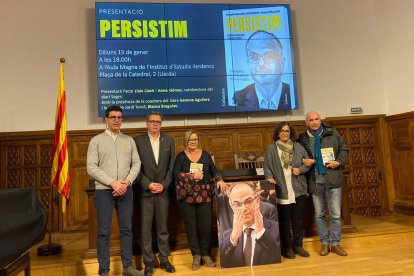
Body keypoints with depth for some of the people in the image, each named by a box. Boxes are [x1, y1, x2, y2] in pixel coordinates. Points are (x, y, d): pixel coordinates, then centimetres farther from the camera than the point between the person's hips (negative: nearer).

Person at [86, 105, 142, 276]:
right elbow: (91, 167, -7)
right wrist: (112, 183, -15)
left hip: (126, 190, 3)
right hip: (104, 191, -3)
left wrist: (127, 182, -11)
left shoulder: (129, 140, 9)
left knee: (126, 229, 10)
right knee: (104, 231, 3)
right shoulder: (96, 140, 1)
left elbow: (136, 163, 5)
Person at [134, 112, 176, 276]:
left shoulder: (168, 140, 7)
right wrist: (148, 184, -12)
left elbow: (172, 165, 4)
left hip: (163, 190, 2)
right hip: (145, 191, -2)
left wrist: (164, 184, -6)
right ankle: (148, 262, 17)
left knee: (163, 227, 11)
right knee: (146, 229, 4)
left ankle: (164, 259, 24)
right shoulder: (138, 141, -1)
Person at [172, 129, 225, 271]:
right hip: (187, 196, -1)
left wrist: (219, 179, -12)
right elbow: (175, 174, -8)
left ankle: (206, 254, 21)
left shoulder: (205, 155, 6)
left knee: (206, 225, 4)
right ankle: (196, 255, 20)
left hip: (205, 195, 1)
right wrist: (193, 175, -15)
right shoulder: (181, 156, 1)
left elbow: (214, 170, 6)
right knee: (191, 226, 6)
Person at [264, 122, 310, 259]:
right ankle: (287, 247, 19)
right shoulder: (271, 149, -1)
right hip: (282, 191, -3)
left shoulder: (298, 147, 8)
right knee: (285, 219, 6)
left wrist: (300, 169, -8)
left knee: (298, 218, 12)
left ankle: (298, 245, 27)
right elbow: (267, 167, -3)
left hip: (298, 190, 3)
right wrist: (270, 178, -20)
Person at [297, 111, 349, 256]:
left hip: (333, 179, 0)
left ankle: (335, 243, 20)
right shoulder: (302, 138, 2)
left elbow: (344, 149, 8)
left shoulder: (332, 133, 3)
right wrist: (303, 161, -11)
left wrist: (339, 162, -8)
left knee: (335, 214, 5)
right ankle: (324, 243, 24)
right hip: (315, 181, 1)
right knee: (319, 214, 10)